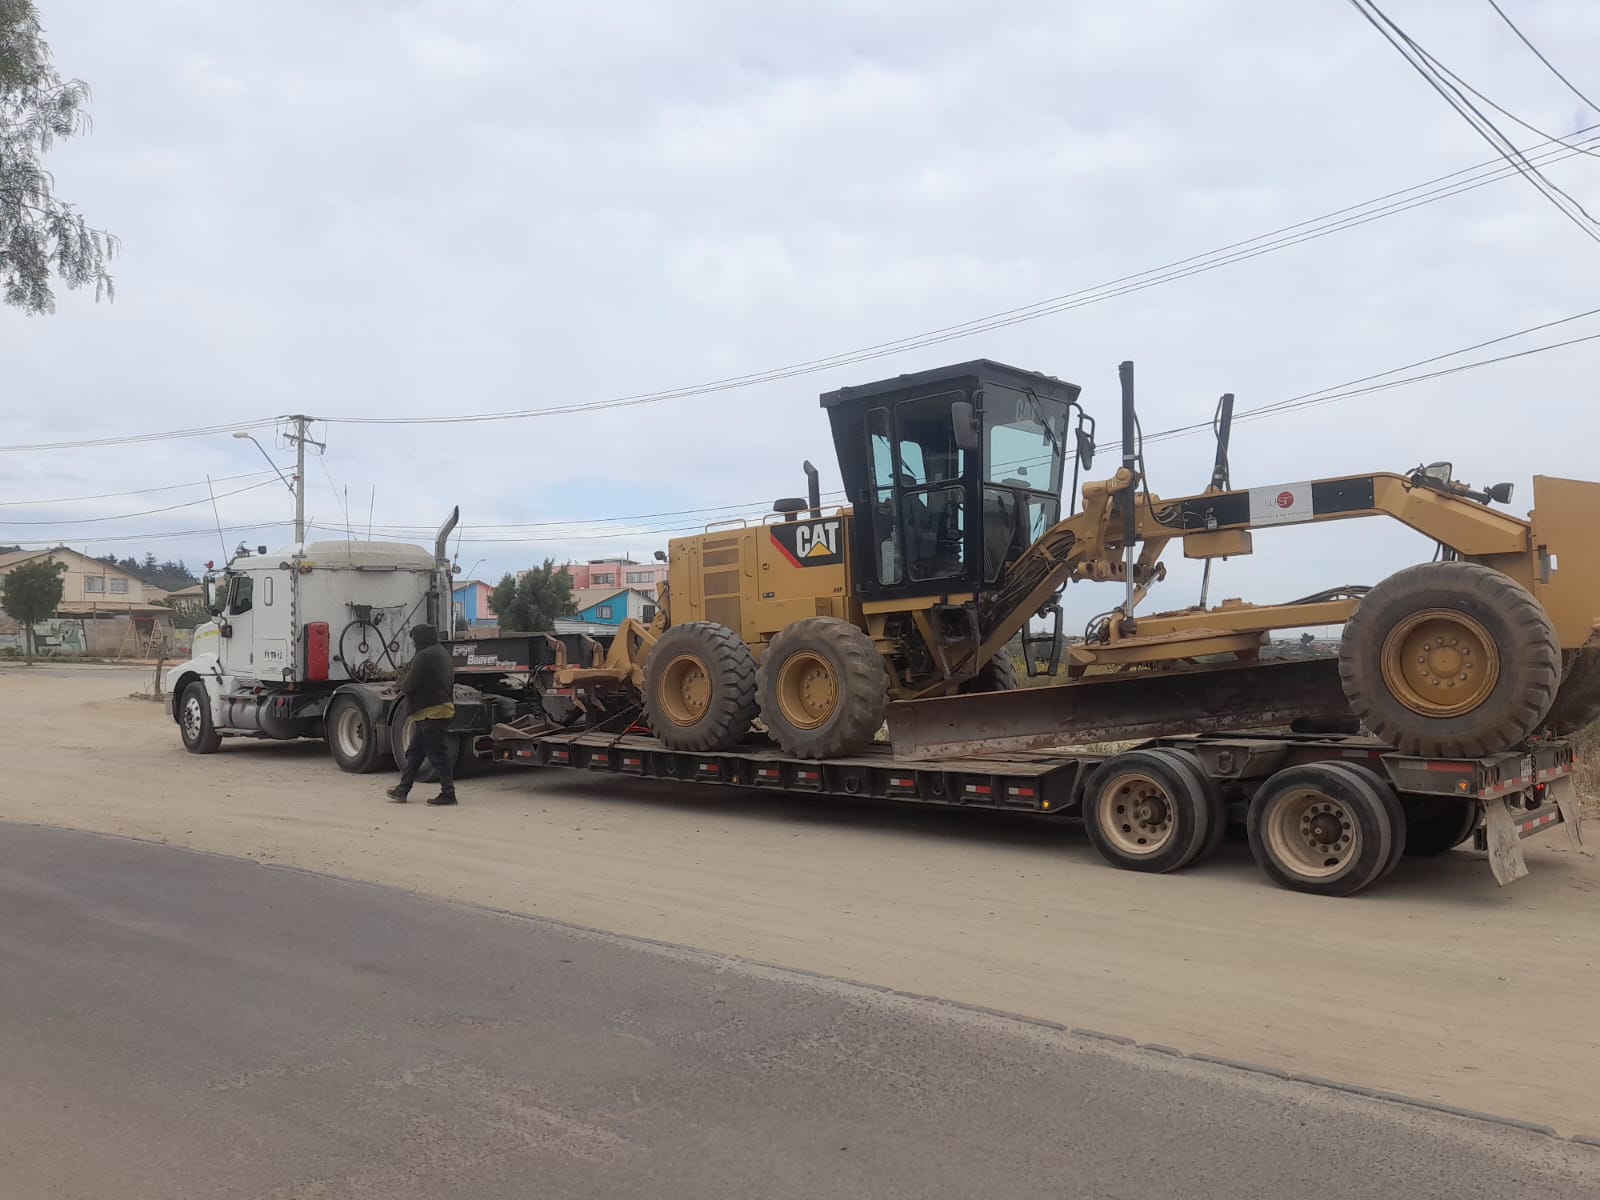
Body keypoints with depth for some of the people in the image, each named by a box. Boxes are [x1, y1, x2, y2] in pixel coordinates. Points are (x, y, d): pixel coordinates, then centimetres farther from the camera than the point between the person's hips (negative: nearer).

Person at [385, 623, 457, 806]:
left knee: (438, 753, -6)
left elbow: (411, 684, -16)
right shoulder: (442, 653, 17)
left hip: (431, 711, -10)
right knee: (414, 752, 15)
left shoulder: (424, 656, -15)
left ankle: (448, 793, -2)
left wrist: (403, 685, 7)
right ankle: (402, 790, 21)